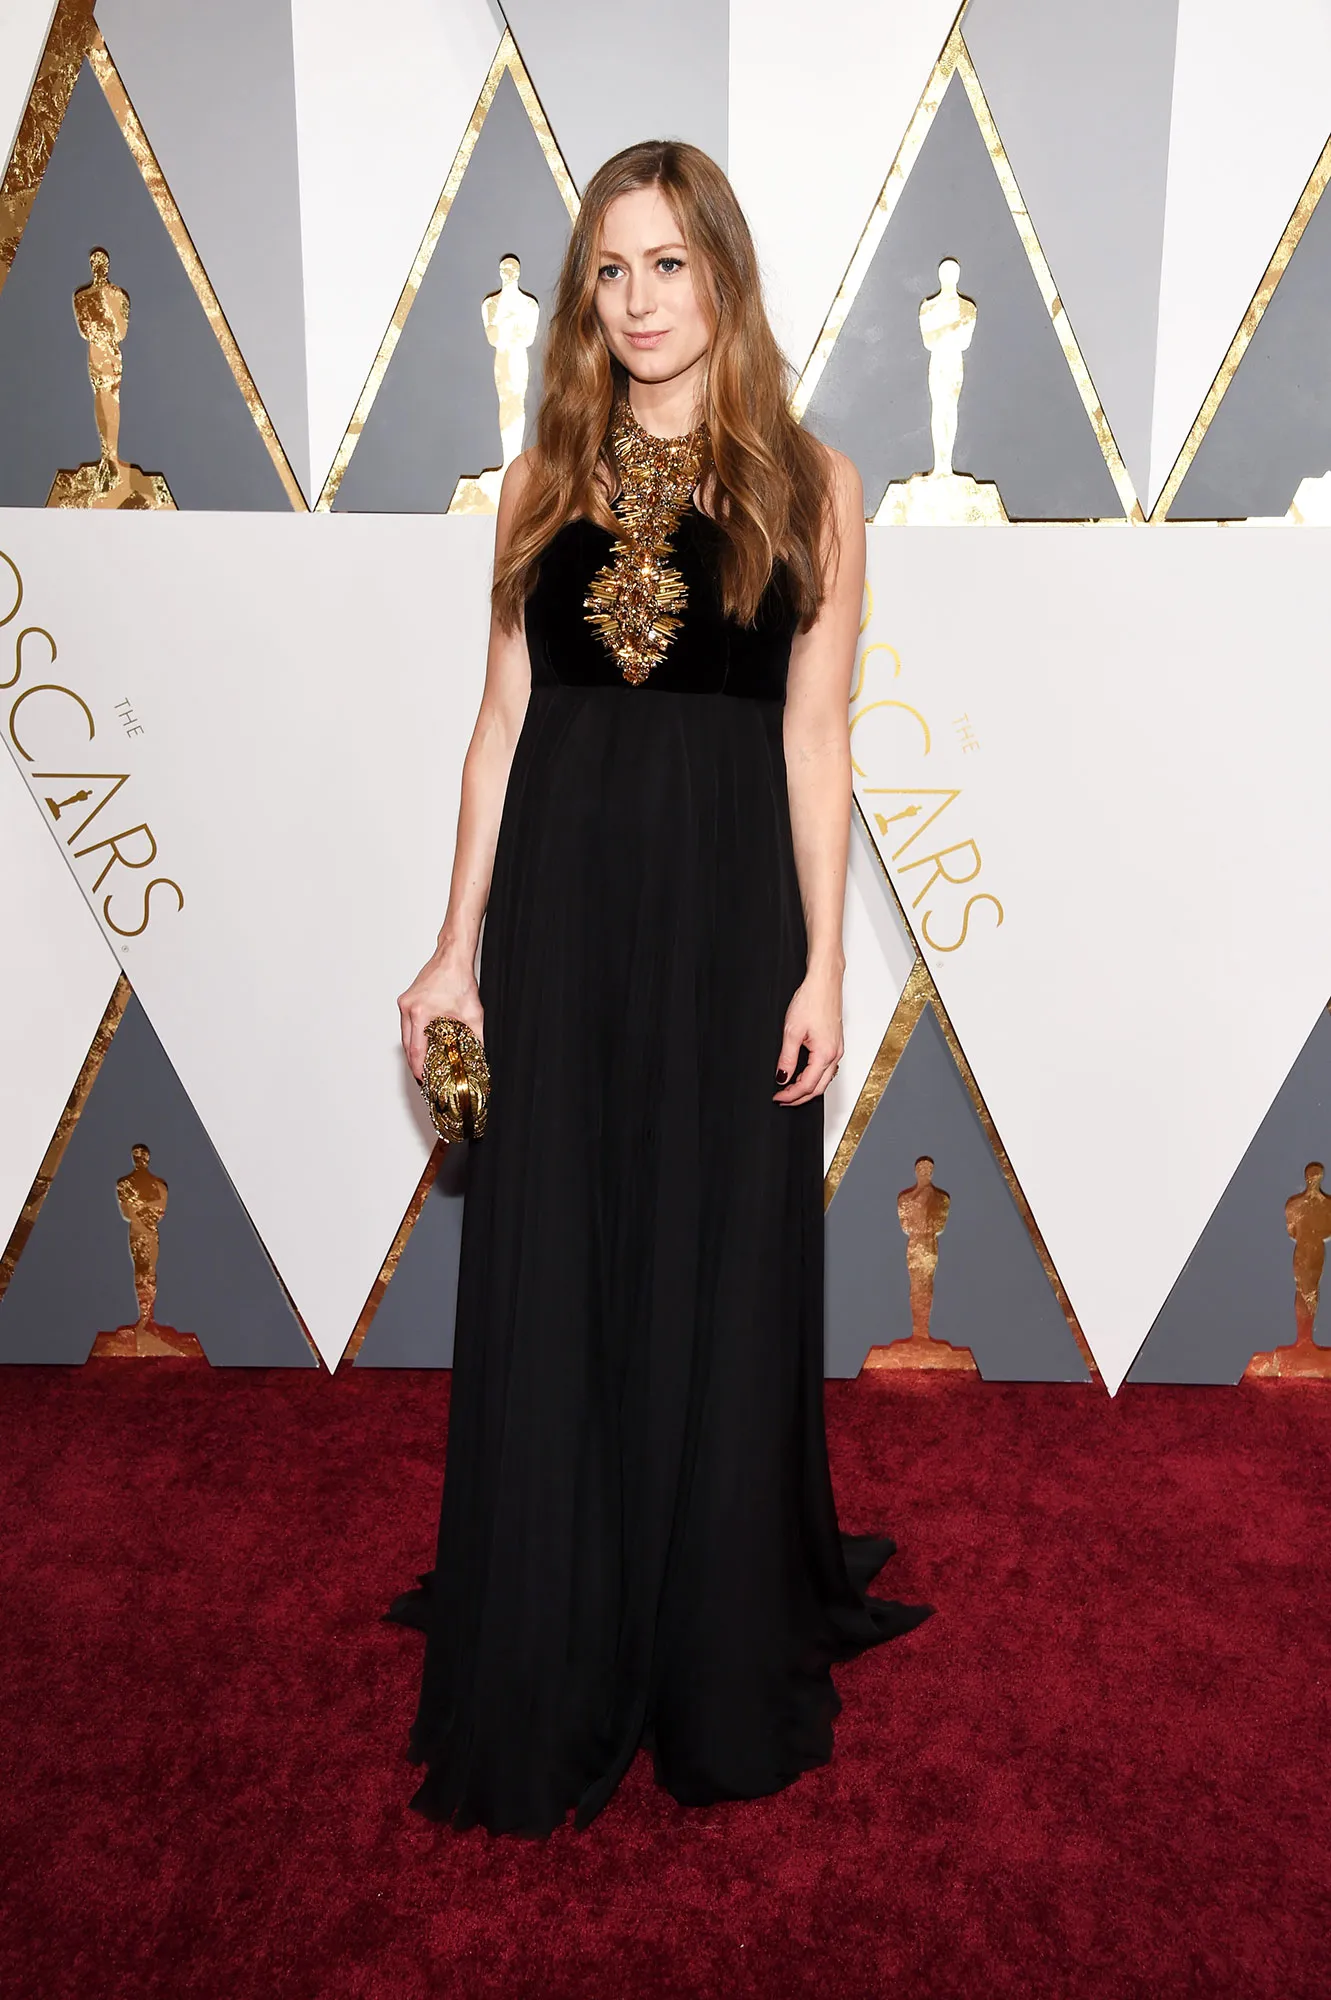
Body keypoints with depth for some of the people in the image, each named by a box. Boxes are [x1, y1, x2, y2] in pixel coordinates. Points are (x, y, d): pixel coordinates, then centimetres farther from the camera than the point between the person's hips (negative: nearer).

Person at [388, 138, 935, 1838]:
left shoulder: (808, 485, 4)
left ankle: (723, 1680, 29)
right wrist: (458, 944, 3)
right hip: (560, 906, 2)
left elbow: (813, 740, 0)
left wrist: (821, 963, -6)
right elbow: (500, 725, 8)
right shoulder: (542, 483, 10)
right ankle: (544, 1691, 27)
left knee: (720, 1287, 7)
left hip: (727, 909, -2)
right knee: (546, 1291, 7)